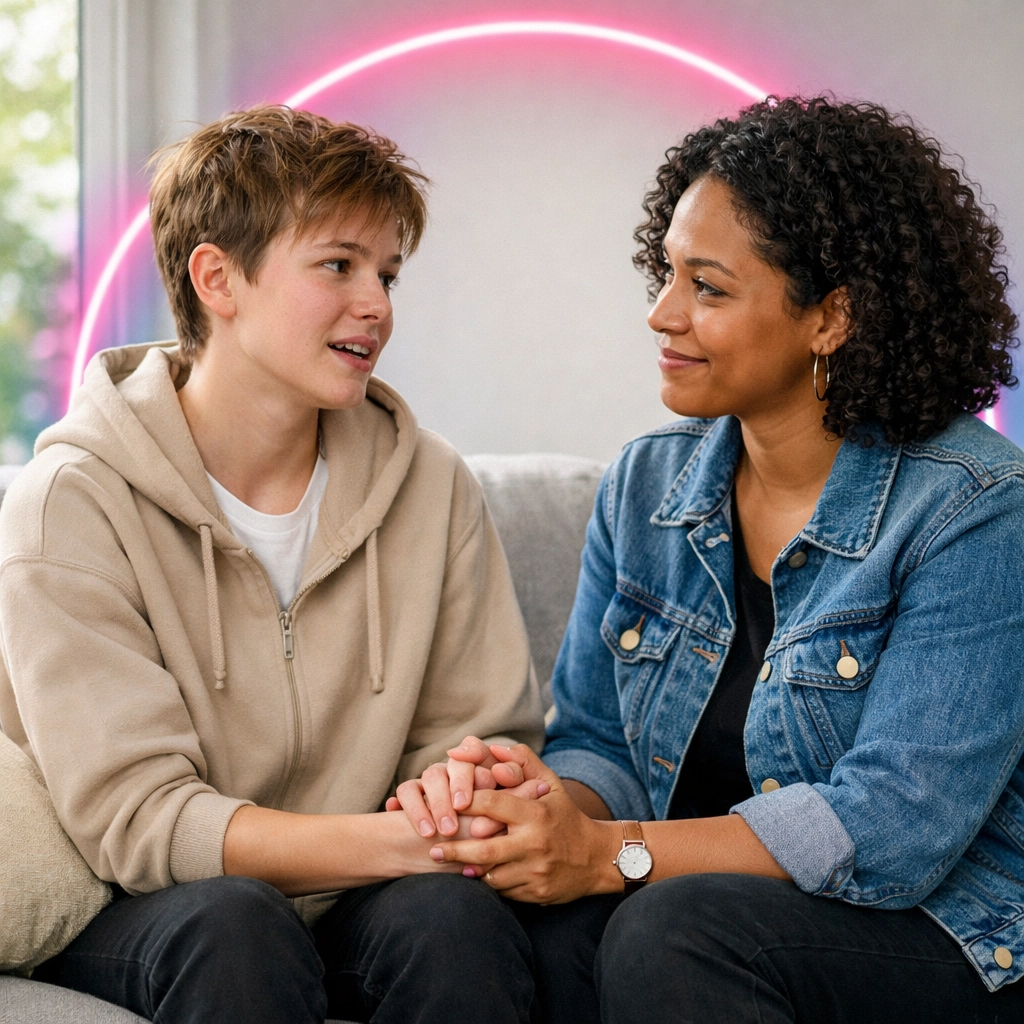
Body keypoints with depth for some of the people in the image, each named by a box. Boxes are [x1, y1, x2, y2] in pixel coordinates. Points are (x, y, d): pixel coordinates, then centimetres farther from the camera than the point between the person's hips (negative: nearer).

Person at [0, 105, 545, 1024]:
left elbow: (478, 736, 2)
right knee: (231, 921, -34)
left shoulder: (430, 486, 1)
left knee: (453, 912, -29)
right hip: (130, 923, -2)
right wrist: (406, 841, -30)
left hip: (344, 911, 3)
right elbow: (136, 822, -18)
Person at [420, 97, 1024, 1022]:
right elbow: (597, 738, 7)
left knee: (675, 928, -33)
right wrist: (551, 801, -19)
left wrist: (612, 853, -27)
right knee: (553, 920, -28)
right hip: (707, 910, 5)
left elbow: (894, 826, -21)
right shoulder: (645, 485, 6)